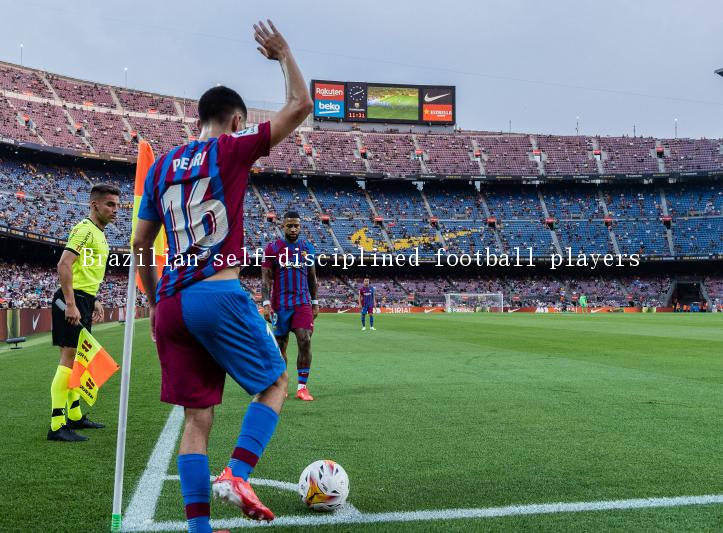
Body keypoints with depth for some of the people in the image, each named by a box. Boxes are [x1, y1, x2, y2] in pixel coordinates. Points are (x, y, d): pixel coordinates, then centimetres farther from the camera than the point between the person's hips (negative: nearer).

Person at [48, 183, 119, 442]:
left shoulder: (99, 233, 19)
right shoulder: (85, 229, -12)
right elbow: (64, 264, -23)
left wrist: (94, 301, 24)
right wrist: (71, 304, -26)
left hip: (84, 300, 10)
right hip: (73, 299, -10)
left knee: (76, 359, 15)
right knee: (69, 358, -11)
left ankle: (75, 416, 25)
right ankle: (57, 426, -10)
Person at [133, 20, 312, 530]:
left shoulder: (161, 166, 17)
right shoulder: (231, 150, 1)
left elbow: (140, 246, 18)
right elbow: (300, 106, 4)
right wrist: (284, 55, 18)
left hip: (170, 305, 6)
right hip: (219, 294, -6)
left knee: (197, 416, 10)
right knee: (275, 381, 12)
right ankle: (237, 475, -6)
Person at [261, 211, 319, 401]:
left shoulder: (308, 248, 10)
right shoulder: (272, 248, 0)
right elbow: (266, 279, -2)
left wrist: (315, 303, 14)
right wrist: (266, 304, -11)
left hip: (303, 303, 2)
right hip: (280, 305, -1)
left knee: (305, 342, -11)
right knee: (280, 346, 5)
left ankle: (302, 387, -4)